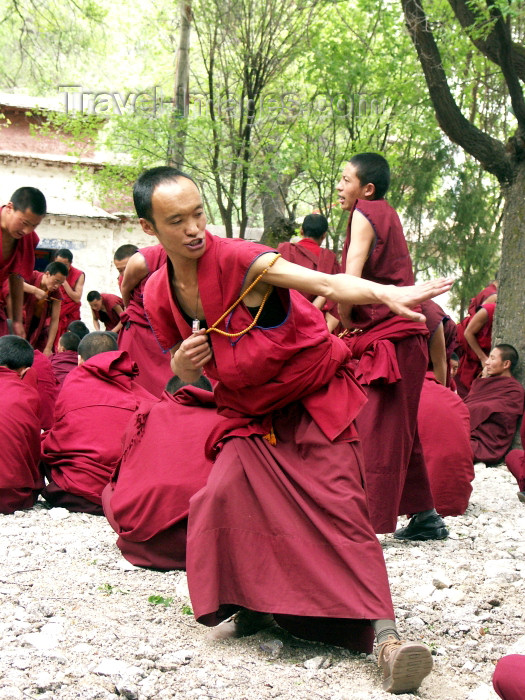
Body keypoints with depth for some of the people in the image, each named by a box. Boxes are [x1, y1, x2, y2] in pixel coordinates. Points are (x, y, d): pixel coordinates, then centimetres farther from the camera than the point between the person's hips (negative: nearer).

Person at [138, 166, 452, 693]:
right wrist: (182, 365, -16)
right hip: (252, 413, 5)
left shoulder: (236, 260, -25)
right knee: (227, 494, -16)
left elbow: (324, 282, -41)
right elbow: (185, 371, 11)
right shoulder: (157, 295, -5)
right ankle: (254, 605, 6)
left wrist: (387, 293, -59)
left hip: (316, 400, -5)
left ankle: (385, 636, -23)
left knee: (337, 507, -18)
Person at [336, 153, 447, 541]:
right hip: (402, 336, 9)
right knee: (401, 433, 14)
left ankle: (368, 523, -7)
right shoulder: (388, 214, 18)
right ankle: (426, 516, 20)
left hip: (387, 338, -9)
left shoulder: (365, 213, -7)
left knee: (377, 432, -8)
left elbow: (350, 281, -18)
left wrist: (344, 320, -3)